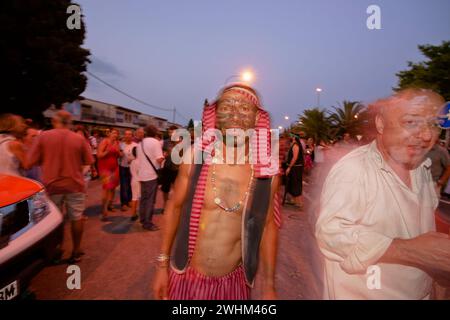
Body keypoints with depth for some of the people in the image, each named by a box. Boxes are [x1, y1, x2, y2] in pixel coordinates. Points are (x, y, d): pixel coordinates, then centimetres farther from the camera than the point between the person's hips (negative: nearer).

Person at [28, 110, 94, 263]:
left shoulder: (43, 136, -5)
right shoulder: (79, 139, -6)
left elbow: (32, 161, -4)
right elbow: (88, 162, -2)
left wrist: (49, 160, 13)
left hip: (52, 185, 1)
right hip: (75, 184, 0)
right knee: (76, 218, 12)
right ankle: (76, 251, 22)